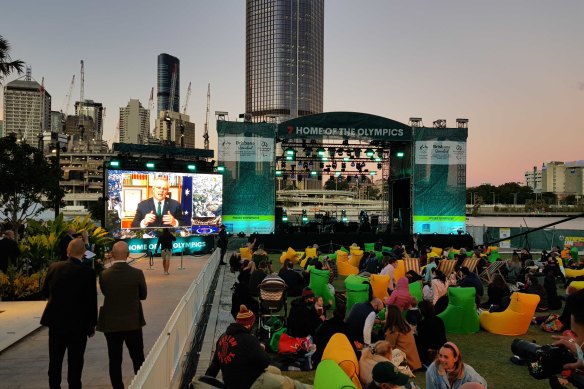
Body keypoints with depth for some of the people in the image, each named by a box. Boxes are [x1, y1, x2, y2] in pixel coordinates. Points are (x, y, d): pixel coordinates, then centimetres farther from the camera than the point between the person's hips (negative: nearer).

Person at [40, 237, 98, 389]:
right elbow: (91, 301, -12)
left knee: (55, 359, 17)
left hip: (56, 321, 4)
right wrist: (92, 324, -1)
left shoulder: (54, 267, -4)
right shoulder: (87, 272, -16)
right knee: (75, 360, 9)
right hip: (78, 323, -4)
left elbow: (45, 291, 8)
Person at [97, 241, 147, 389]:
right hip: (133, 322, 0)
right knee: (138, 358, 15)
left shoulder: (103, 275, -12)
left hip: (111, 324, 0)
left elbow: (105, 293, 3)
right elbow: (143, 295, 0)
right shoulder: (137, 273, -14)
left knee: (115, 360, 11)